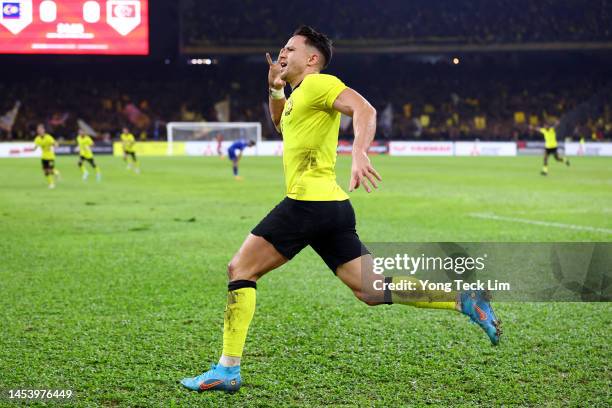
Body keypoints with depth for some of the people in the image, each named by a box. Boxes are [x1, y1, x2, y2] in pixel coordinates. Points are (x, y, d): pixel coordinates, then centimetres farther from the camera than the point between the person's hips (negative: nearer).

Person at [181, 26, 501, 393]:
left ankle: (228, 370, -5)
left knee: (240, 269, -4)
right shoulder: (300, 95, 24)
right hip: (332, 207, 10)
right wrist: (275, 88, 27)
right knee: (372, 290, 6)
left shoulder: (318, 84, -5)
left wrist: (360, 155, -37)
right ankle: (464, 300, 1)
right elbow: (281, 124, 44)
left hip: (308, 201, -10)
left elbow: (364, 109, -21)